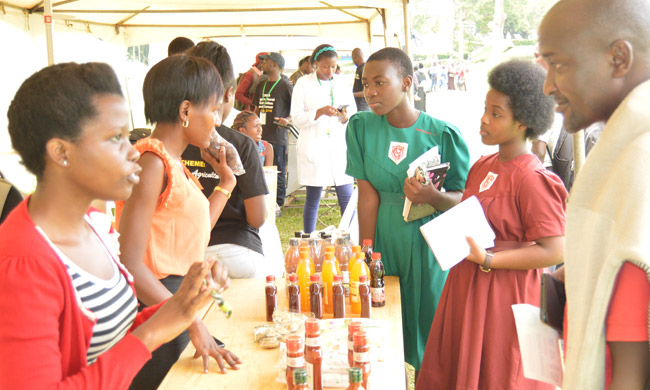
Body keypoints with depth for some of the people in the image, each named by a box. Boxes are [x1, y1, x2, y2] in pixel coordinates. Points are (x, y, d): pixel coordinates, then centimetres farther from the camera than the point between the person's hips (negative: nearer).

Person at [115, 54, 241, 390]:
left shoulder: (174, 163, 11)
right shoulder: (152, 161, -18)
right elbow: (130, 265, -24)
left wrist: (226, 184, 18)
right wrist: (193, 323, -25)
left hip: (179, 303, 9)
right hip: (155, 313, -9)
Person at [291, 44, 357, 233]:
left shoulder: (342, 85, 12)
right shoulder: (303, 84, 3)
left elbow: (354, 115, 10)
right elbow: (296, 119, -3)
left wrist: (345, 117, -13)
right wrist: (320, 112, -18)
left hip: (339, 147, 3)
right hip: (313, 149, -2)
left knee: (347, 199, -2)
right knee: (312, 200, 3)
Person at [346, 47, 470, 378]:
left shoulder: (442, 134, -6)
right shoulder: (361, 126, 0)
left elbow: (462, 199, -4)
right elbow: (368, 195, -4)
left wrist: (433, 197, -25)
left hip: (428, 246, -2)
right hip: (383, 241, 2)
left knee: (427, 328, 8)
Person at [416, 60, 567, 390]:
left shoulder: (531, 179, -19)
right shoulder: (482, 166, 7)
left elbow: (554, 251, -21)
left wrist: (488, 259, -25)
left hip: (504, 298, -8)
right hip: (466, 288, 8)